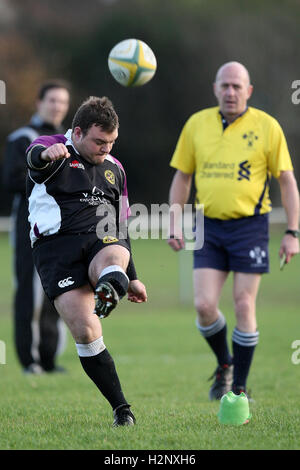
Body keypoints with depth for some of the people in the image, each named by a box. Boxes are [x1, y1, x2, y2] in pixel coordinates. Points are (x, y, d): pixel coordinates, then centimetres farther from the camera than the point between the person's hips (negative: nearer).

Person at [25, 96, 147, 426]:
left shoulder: (114, 168, 22)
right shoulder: (54, 151, 4)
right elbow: (34, 157, -23)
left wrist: (132, 278, 32)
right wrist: (47, 154, -48)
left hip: (101, 241, 4)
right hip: (56, 246, -4)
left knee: (114, 254, -36)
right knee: (85, 332, -17)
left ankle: (109, 293, -67)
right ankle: (121, 408, -11)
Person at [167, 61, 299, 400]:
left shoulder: (266, 126, -3)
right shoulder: (196, 124, 6)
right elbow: (182, 177, 14)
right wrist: (175, 223, 5)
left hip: (249, 224, -2)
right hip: (209, 225, 3)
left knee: (243, 306, -4)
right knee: (204, 306, -7)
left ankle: (239, 388, 8)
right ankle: (224, 365, 21)